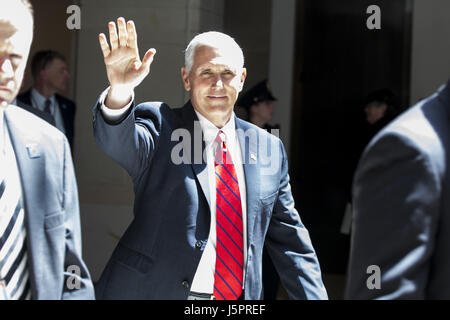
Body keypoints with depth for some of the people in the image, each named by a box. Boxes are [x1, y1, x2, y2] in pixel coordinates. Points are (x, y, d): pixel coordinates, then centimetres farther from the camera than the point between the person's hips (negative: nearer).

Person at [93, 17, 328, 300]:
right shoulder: (160, 126, -4)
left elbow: (289, 240, 10)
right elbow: (117, 139, -26)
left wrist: (314, 296, 3)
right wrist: (120, 90, -45)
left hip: (243, 295, 3)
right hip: (152, 291, -3)